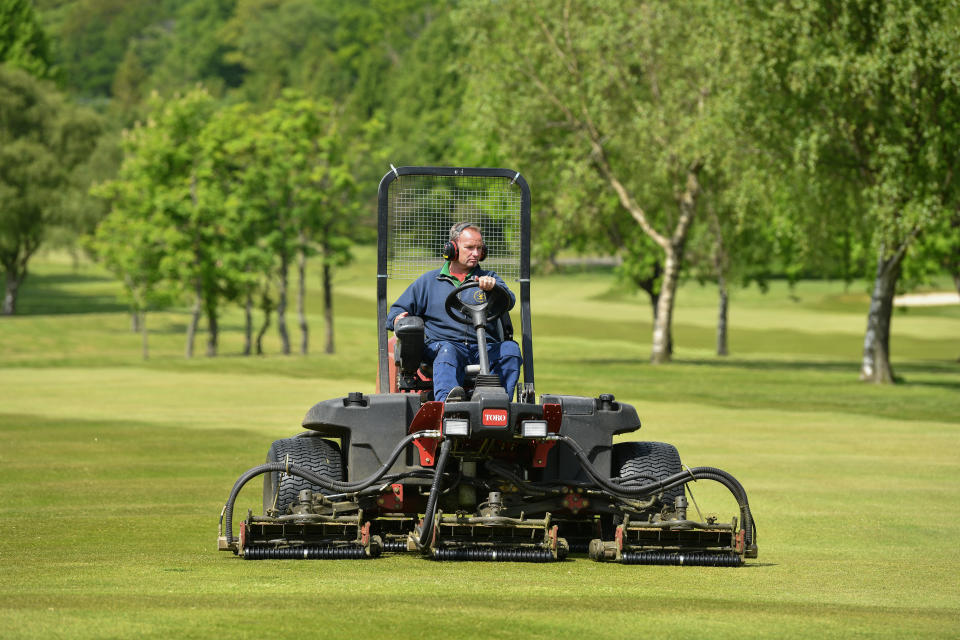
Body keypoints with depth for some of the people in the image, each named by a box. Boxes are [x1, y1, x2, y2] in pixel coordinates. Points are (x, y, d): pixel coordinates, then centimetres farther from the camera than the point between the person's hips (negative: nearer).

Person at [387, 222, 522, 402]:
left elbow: (509, 302, 4)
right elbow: (397, 310, 23)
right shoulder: (428, 281, 23)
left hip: (484, 348, 2)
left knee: (510, 349, -29)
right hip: (442, 343, -2)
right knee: (447, 351, -38)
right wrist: (398, 318, -4)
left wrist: (494, 286, -20)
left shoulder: (488, 278, 24)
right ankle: (447, 401, -66)